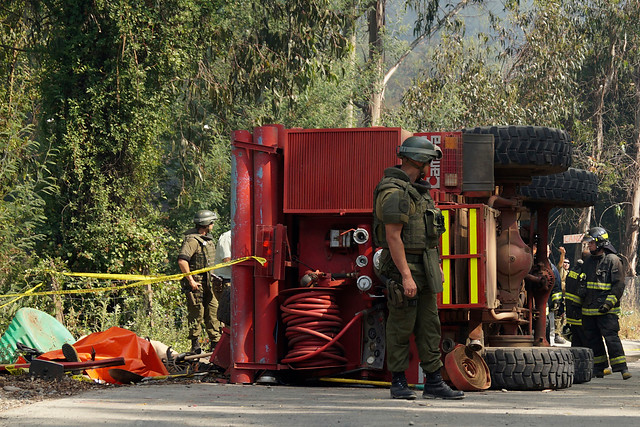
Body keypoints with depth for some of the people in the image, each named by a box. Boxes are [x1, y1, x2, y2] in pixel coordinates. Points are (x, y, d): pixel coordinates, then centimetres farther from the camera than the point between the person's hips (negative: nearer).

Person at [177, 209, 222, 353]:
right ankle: (195, 346, 3)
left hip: (208, 282, 9)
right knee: (196, 314, -4)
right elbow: (182, 260, -26)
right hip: (196, 283, -9)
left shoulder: (208, 239, 15)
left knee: (213, 311, 8)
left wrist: (213, 279, 21)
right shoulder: (193, 240, -16)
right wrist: (191, 281, -23)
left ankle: (215, 343, 14)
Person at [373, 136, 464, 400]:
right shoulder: (394, 192, -17)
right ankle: (398, 384, 7)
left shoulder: (415, 190, 15)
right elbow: (393, 236, -21)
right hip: (403, 267, -9)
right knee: (402, 326, -2)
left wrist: (435, 266, 22)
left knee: (429, 324, 7)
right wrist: (406, 276, -25)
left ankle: (434, 383, 8)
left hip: (423, 268, 9)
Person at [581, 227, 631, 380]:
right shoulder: (588, 260, 15)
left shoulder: (612, 260, -6)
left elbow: (619, 285, -9)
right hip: (589, 309, 7)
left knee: (611, 337, -13)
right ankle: (599, 368, 18)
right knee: (593, 339, 9)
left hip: (606, 310, -7)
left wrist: (609, 302, -18)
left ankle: (622, 368, -12)